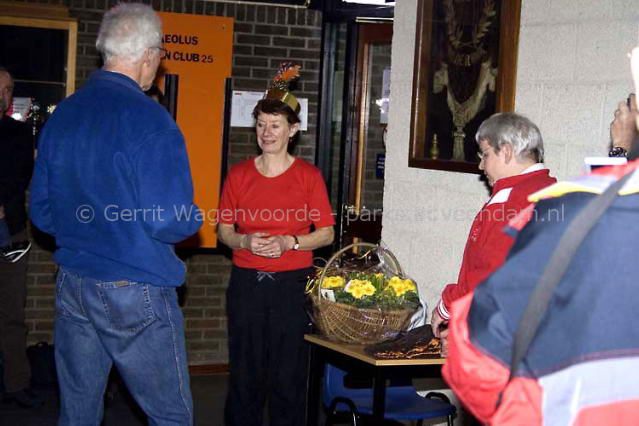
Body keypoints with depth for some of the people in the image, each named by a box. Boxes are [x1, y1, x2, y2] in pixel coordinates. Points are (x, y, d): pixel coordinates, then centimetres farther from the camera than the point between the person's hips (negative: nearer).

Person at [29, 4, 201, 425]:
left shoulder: (62, 114, 6)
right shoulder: (148, 118, -16)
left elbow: (41, 213, 13)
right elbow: (168, 222, -21)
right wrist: (194, 220, 0)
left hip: (71, 288, 7)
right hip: (136, 293, -7)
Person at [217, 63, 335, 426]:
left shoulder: (309, 175, 0)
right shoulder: (239, 175, 6)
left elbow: (326, 233, 2)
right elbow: (224, 230, 11)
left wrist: (289, 242, -14)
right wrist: (245, 241, -10)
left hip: (293, 283, -2)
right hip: (247, 282, 2)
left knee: (288, 375, 0)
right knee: (244, 372, 4)